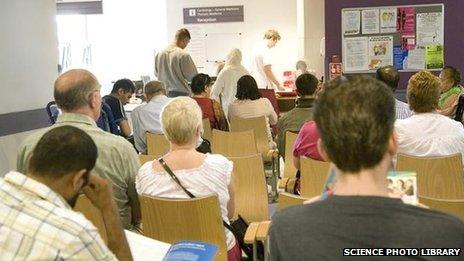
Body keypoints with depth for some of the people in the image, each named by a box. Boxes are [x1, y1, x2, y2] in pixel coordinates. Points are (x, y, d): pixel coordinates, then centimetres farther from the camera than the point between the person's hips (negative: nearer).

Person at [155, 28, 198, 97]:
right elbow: (192, 76, -9)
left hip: (163, 93, 6)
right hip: (180, 93, -6)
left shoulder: (159, 54, 4)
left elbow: (156, 73, 16)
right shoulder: (183, 55, -14)